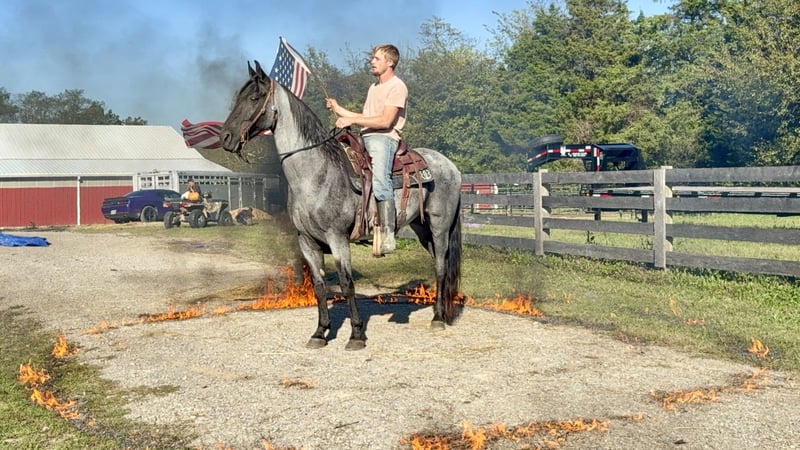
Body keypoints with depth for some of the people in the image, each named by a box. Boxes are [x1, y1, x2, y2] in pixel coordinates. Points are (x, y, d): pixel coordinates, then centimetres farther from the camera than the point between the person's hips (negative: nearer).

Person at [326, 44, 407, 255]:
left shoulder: (397, 87, -4)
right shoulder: (374, 87, 26)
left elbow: (385, 121, -15)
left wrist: (352, 120, -16)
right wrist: (339, 110, 17)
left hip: (384, 138, -10)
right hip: (366, 138, 10)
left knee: (380, 180, -31)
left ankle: (388, 235, -36)